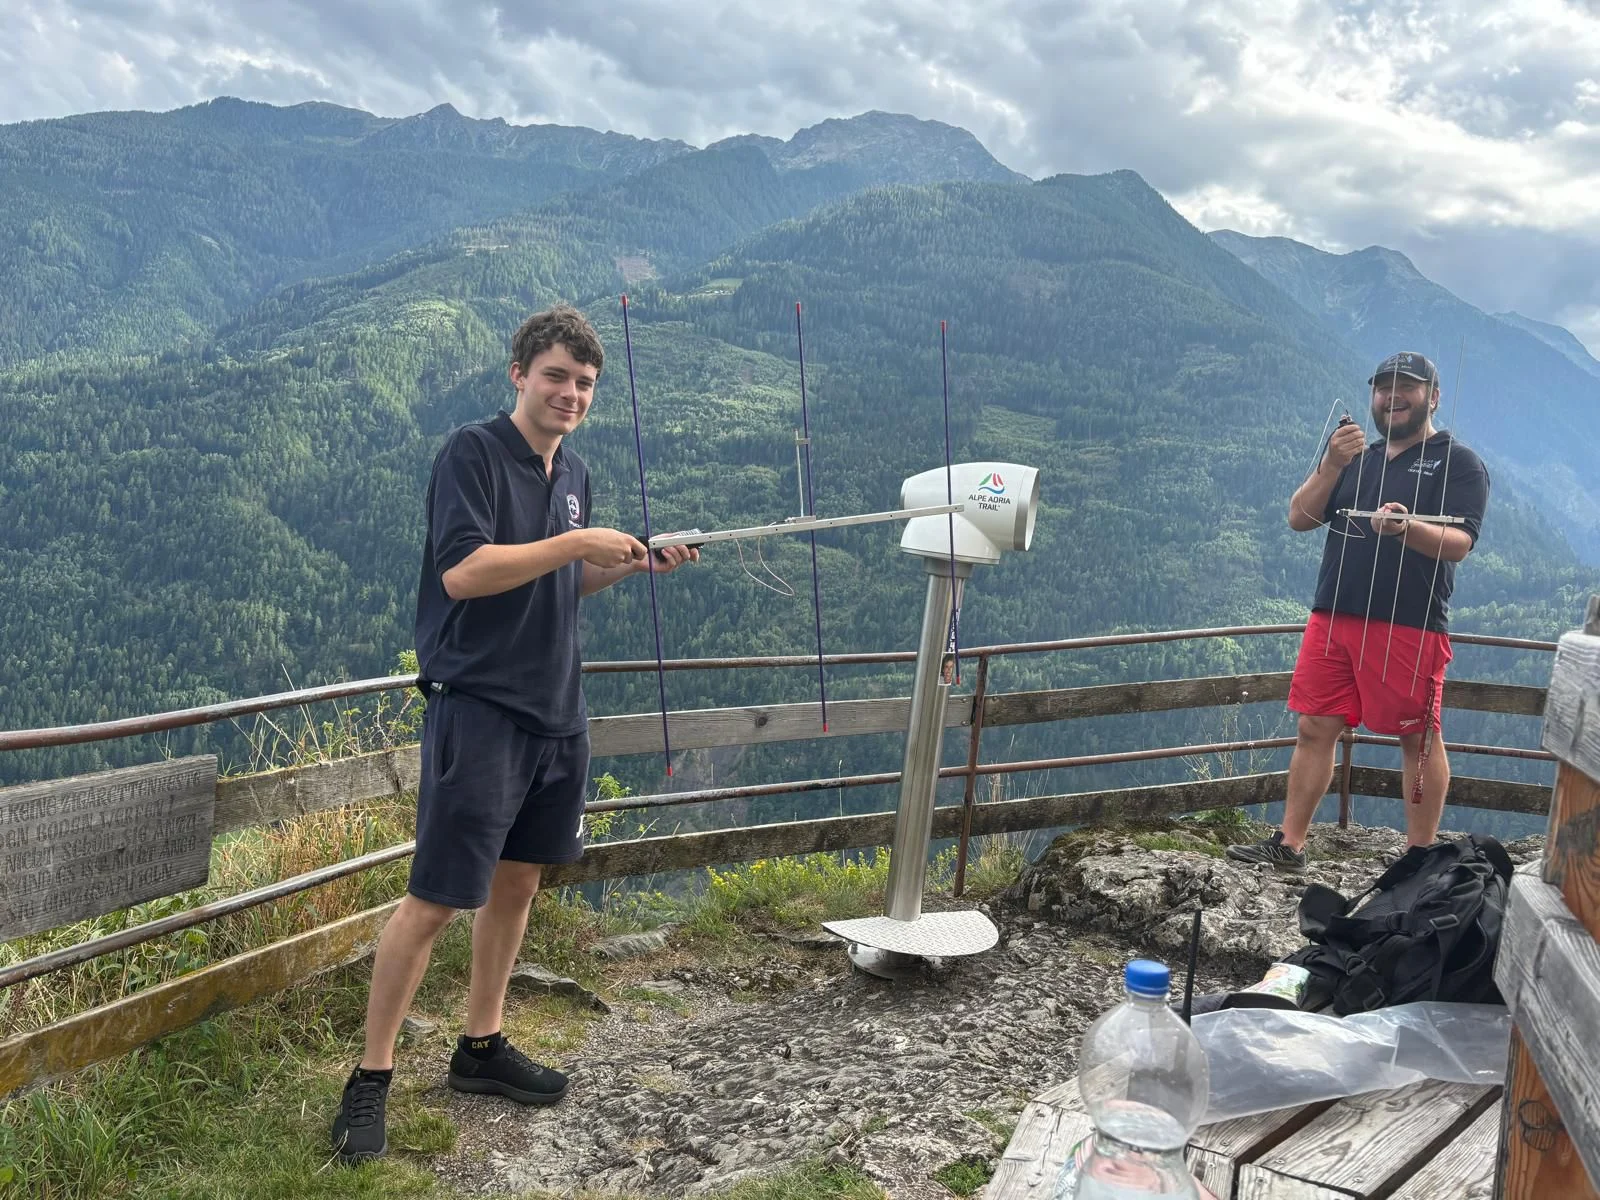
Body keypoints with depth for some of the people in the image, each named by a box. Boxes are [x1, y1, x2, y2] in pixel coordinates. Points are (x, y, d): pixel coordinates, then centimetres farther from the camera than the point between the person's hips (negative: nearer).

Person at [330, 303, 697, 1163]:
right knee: (435, 898, -5)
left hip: (556, 711, 8)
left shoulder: (573, 474, 14)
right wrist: (578, 543, -19)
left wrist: (630, 565, 7)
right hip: (478, 711, -8)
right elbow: (462, 571, -22)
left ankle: (480, 1047, 30)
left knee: (518, 879, 15)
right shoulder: (471, 453, -10)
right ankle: (370, 1077, 10)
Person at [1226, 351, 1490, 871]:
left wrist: (1407, 528, -32)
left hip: (1410, 626, -5)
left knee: (1418, 739, 1)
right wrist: (1331, 466, -8)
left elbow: (1458, 543, -11)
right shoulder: (1354, 456, 18)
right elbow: (1299, 518, 9)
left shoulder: (1459, 463, 2)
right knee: (1314, 728, 4)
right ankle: (1289, 845, 11)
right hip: (1332, 617, 5)